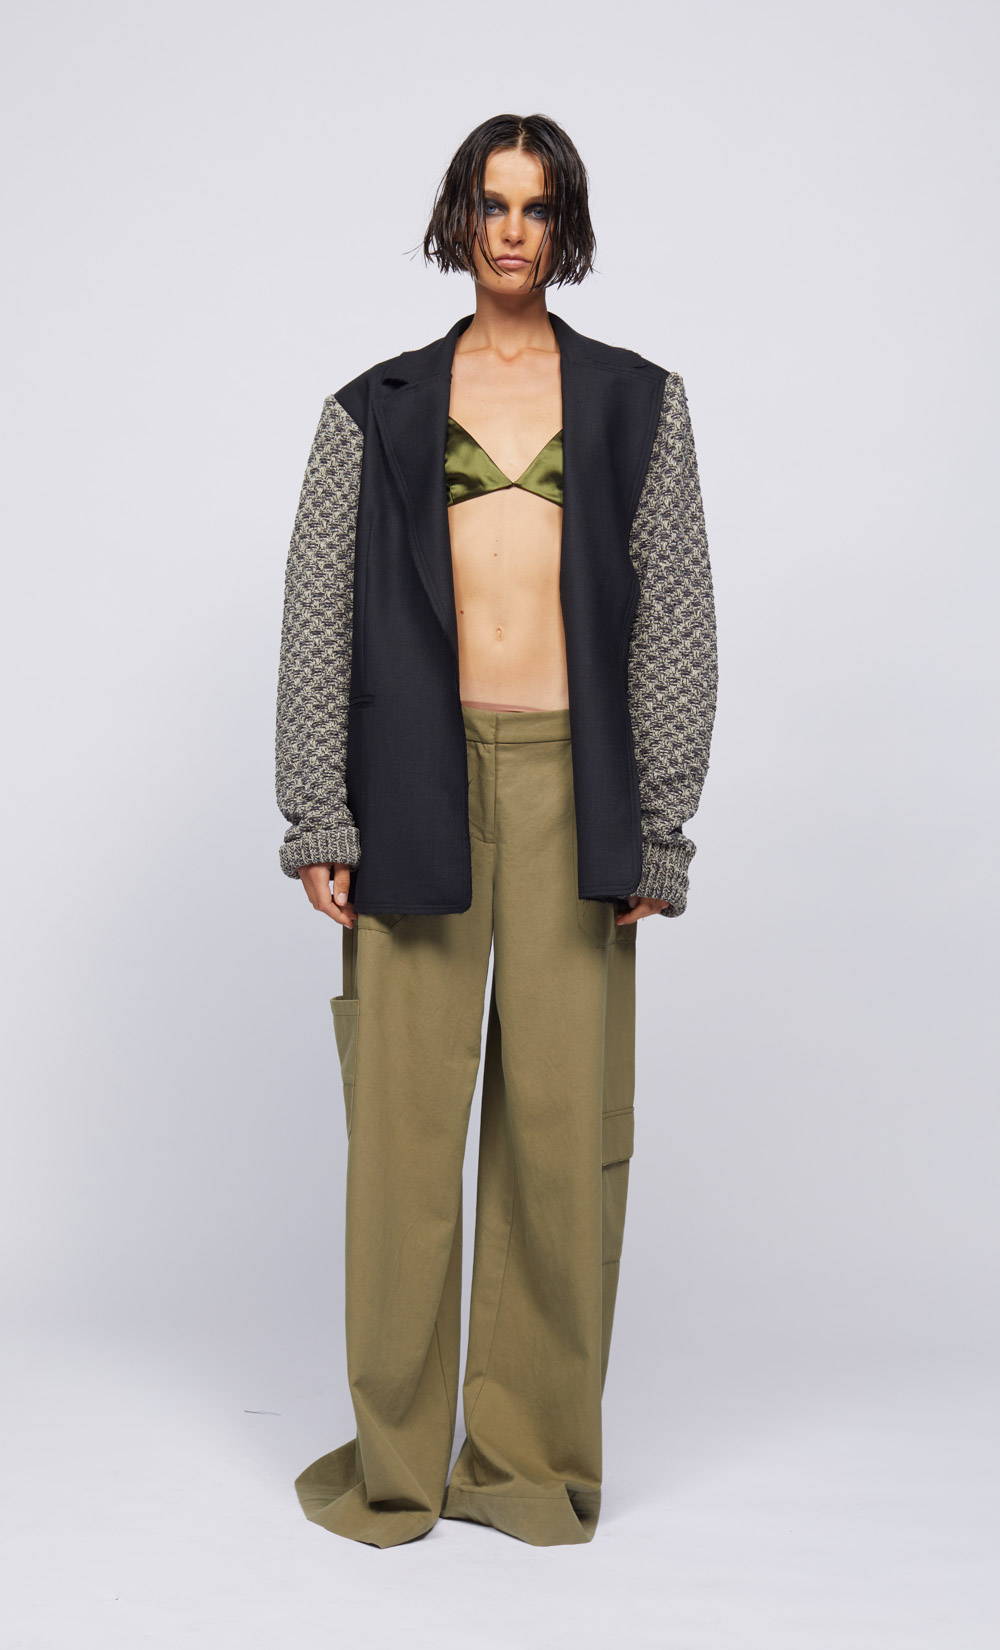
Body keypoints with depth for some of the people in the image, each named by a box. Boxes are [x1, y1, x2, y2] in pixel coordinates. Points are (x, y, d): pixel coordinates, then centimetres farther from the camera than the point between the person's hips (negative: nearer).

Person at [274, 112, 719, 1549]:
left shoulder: (637, 403, 13)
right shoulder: (378, 411, 12)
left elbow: (677, 619, 8)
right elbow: (318, 618, 7)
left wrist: (656, 830, 0)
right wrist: (318, 820, -1)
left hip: (569, 782, 1)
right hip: (421, 781, 0)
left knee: (565, 1118, 0)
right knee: (405, 1116, -1)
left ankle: (532, 1454, 16)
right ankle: (395, 1455, 14)